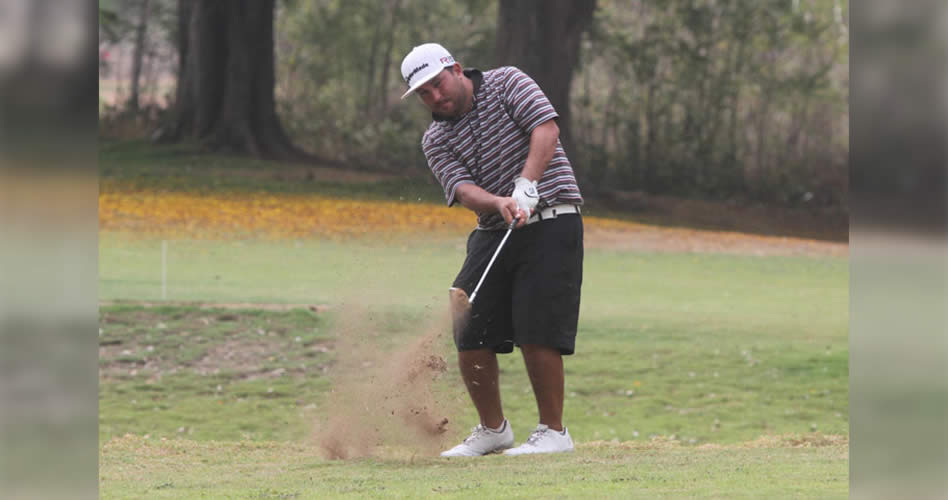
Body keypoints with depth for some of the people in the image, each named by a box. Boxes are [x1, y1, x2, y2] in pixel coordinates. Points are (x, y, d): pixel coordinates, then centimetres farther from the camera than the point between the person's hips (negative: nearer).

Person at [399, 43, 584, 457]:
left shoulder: (507, 84, -2)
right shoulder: (436, 139, 7)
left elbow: (546, 129, -16)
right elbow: (464, 190, -8)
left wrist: (526, 185, -29)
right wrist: (500, 204, -29)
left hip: (550, 224, -5)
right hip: (494, 232, 6)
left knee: (536, 333, -13)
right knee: (469, 332, 2)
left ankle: (553, 432, -2)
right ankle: (493, 430, 19)